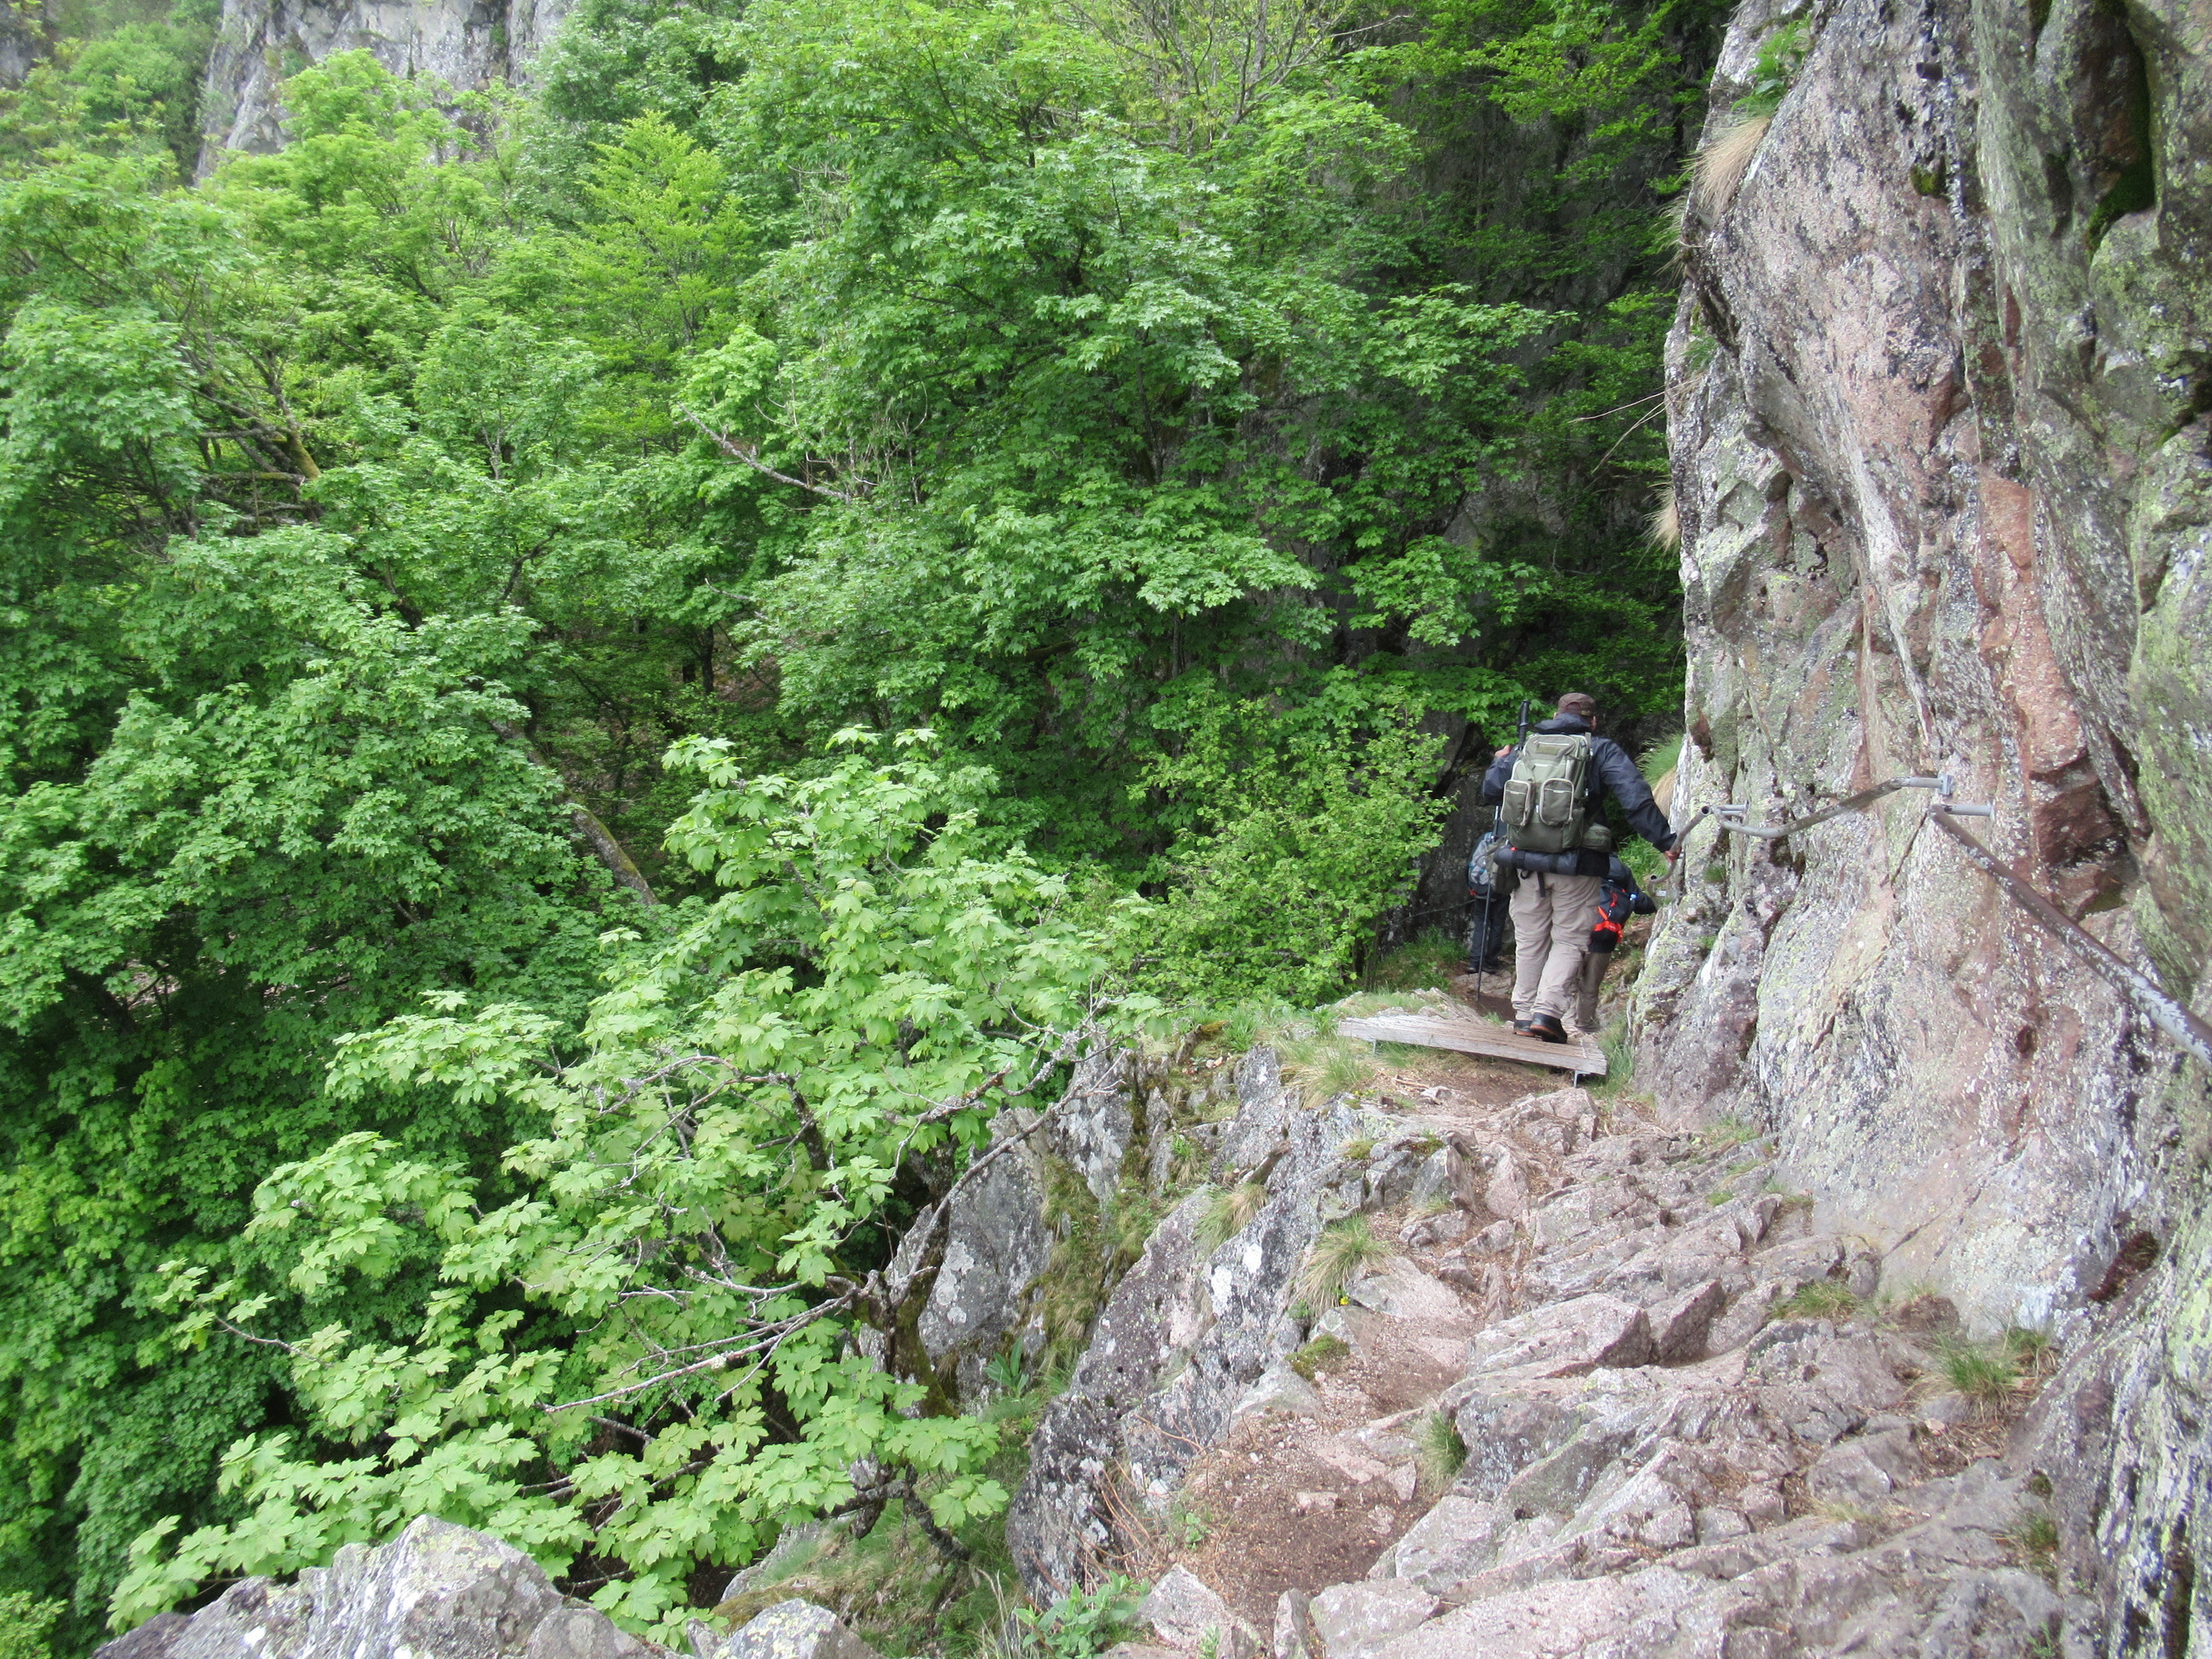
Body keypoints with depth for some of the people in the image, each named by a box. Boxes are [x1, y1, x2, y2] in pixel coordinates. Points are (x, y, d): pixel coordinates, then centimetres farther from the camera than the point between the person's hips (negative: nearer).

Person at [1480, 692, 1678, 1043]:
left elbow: (1490, 791, 9)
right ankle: (1548, 1010, -8)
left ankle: (1524, 1013, 18)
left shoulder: (1526, 747, 8)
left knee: (1530, 940, 16)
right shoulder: (1603, 751, 0)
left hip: (1527, 859, 3)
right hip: (1576, 864, -3)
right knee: (1569, 941, 6)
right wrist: (1665, 841, -11)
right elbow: (1636, 800, -11)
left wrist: (1499, 763, 29)